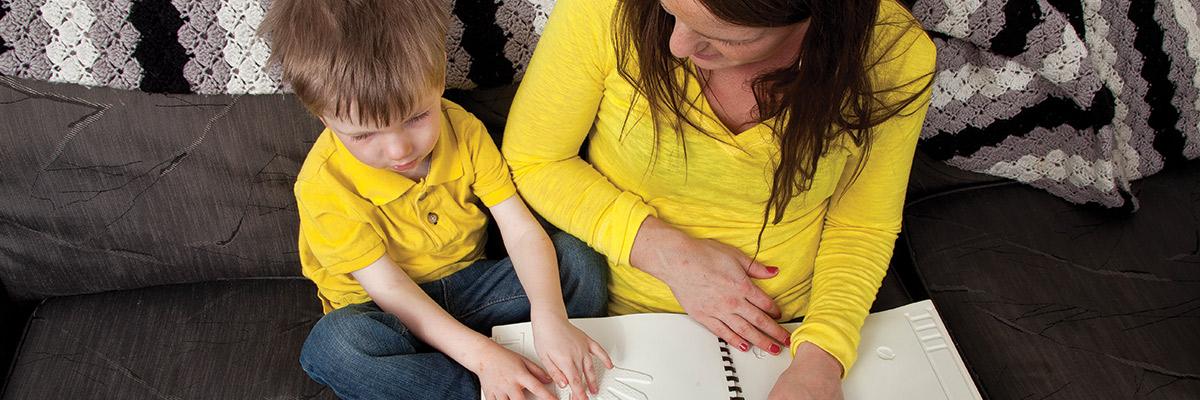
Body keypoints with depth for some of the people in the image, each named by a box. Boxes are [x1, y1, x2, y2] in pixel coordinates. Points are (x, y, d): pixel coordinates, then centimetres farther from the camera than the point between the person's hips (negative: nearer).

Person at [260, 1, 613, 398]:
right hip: (389, 317, -3)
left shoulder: (464, 131, -12)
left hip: (467, 286, 3)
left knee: (578, 259, -16)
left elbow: (522, 231, -17)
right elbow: (387, 286, -25)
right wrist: (480, 354, -37)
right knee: (331, 343, -37)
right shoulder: (325, 184, -22)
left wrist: (549, 317, -36)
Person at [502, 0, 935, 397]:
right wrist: (666, 252, -23)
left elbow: (862, 226, -9)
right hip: (625, 313, 0)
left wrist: (820, 360, -24)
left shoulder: (894, 52, -23)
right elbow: (531, 160, -14)